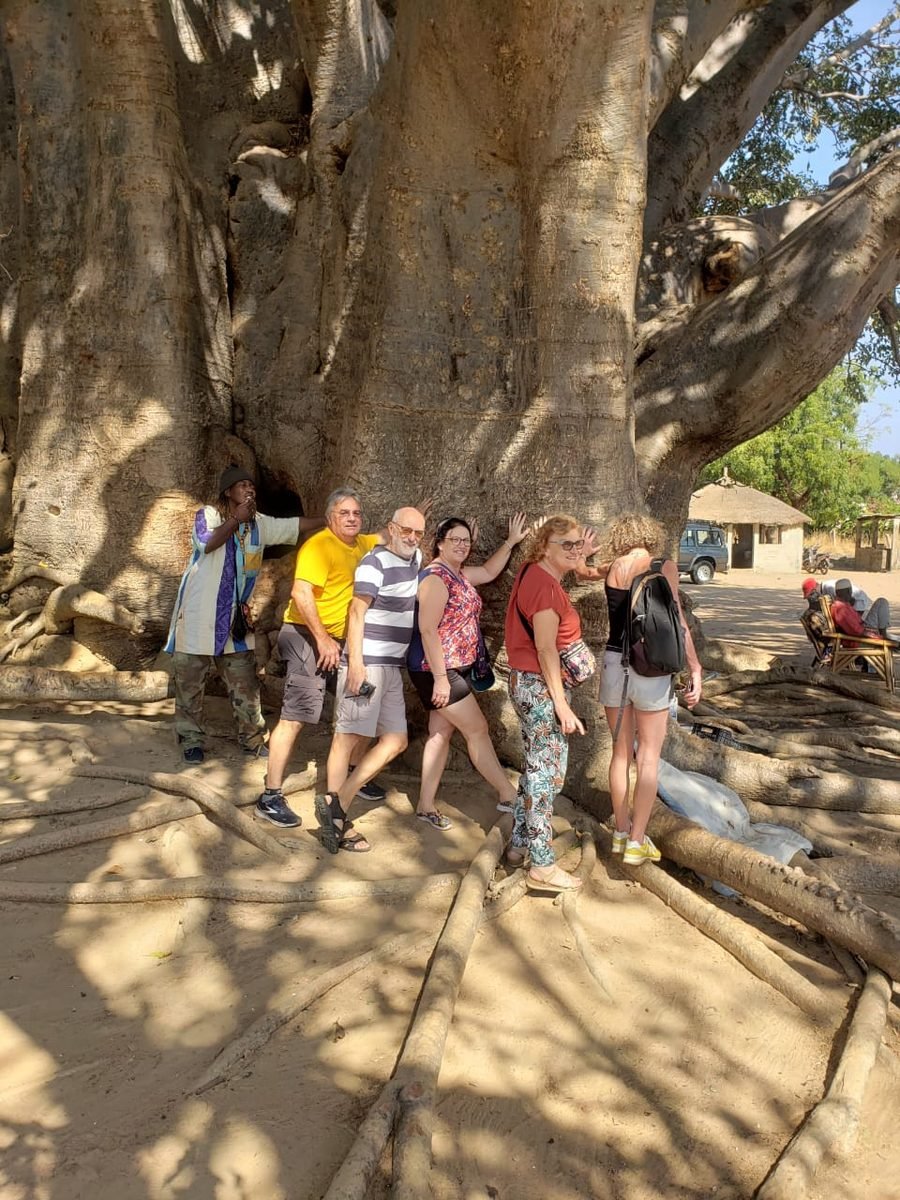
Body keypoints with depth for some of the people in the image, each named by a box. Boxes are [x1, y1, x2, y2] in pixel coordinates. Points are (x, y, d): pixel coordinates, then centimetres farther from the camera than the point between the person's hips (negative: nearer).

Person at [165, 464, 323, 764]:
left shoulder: (259, 524, 8)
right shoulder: (208, 515, -6)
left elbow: (297, 524, 12)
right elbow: (208, 542, -26)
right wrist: (236, 519, -19)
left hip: (234, 618, 5)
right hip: (198, 614, -4)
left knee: (245, 683, 7)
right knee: (190, 682, 4)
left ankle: (252, 739, 17)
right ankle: (191, 740, 15)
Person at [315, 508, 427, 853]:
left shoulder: (414, 557, 13)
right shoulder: (376, 562, -10)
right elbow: (357, 612, -16)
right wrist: (355, 663, -22)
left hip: (393, 666, 9)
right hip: (367, 664, -9)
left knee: (395, 741, 7)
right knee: (349, 736, -6)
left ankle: (337, 805, 10)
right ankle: (337, 812, 1)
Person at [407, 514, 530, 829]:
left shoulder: (458, 574, 11)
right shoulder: (435, 577, -17)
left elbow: (489, 572, 30)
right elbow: (427, 630, -22)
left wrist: (511, 542, 20)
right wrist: (440, 678, -24)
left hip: (456, 668, 10)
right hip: (436, 671, -10)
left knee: (441, 734, 10)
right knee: (478, 729, -2)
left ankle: (426, 806, 17)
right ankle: (508, 795, 11)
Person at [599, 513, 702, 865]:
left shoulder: (613, 568, 4)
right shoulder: (663, 567, -4)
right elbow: (677, 621, -10)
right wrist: (695, 669, -8)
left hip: (613, 662, 4)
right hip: (651, 668, -4)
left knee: (621, 752, 15)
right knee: (648, 757, 6)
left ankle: (621, 832, 25)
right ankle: (636, 842, 9)